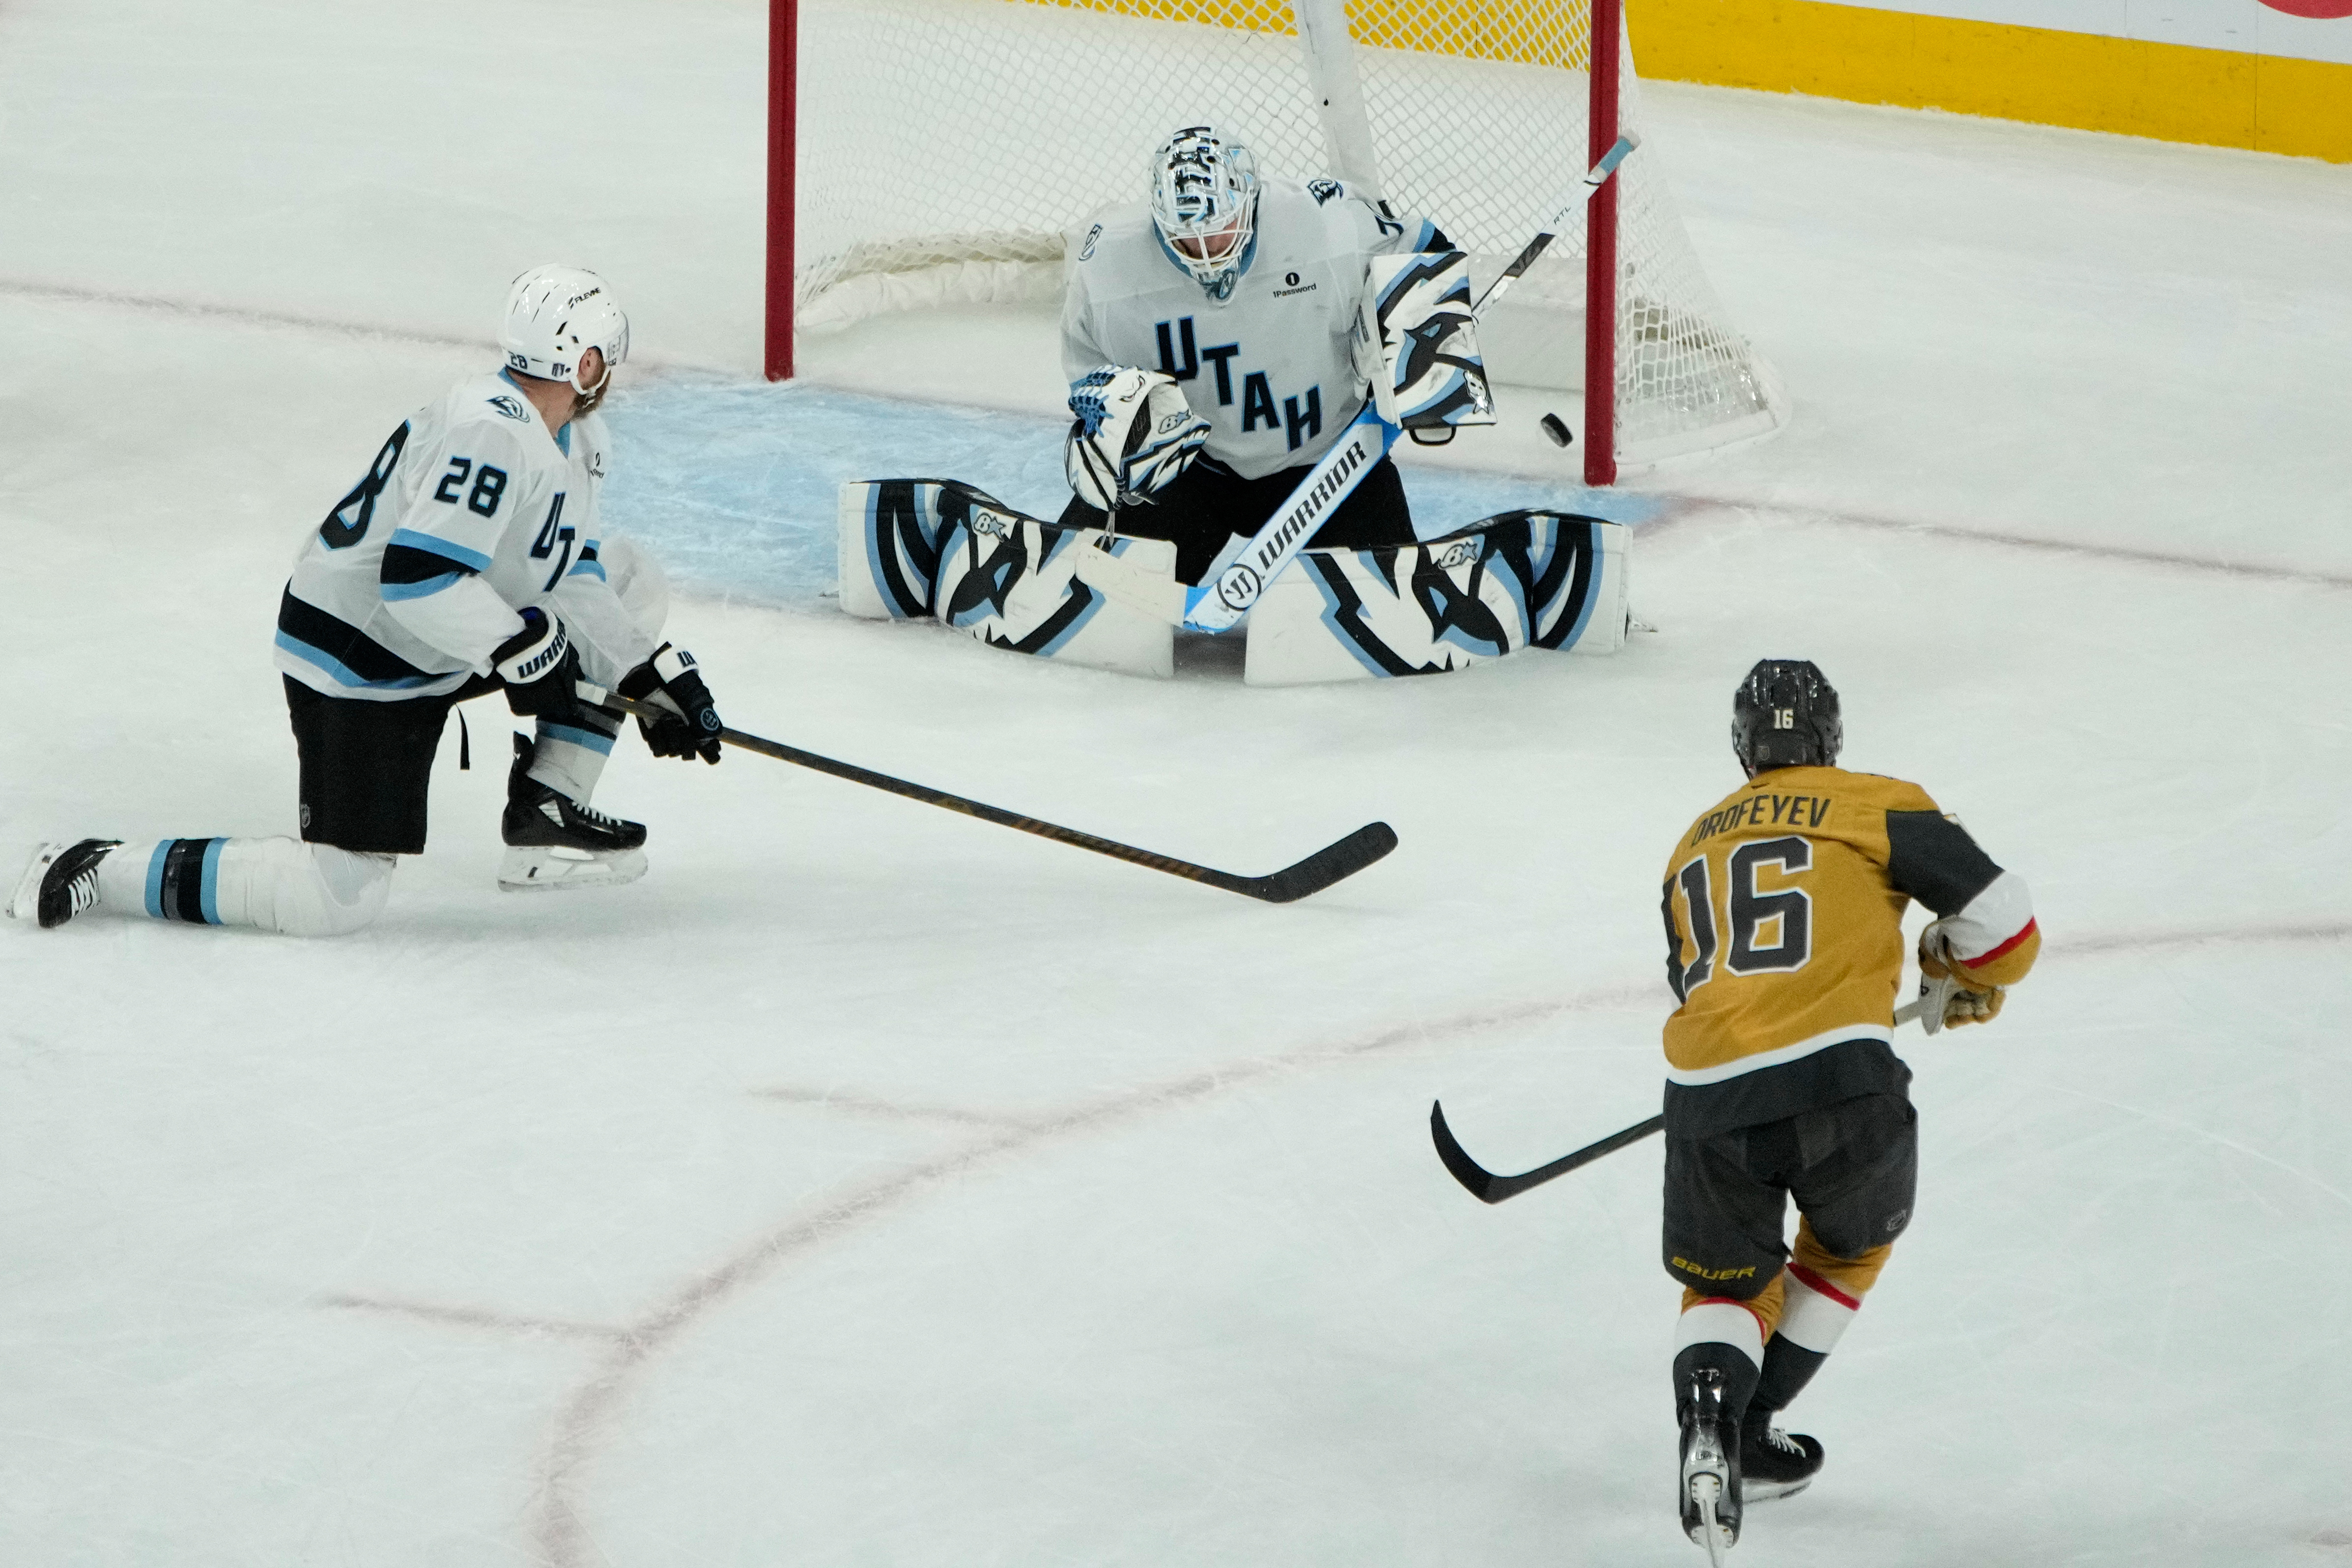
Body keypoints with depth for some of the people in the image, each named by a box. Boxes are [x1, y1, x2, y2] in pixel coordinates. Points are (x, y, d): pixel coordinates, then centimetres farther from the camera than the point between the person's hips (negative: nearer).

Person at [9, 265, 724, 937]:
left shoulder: (575, 438, 6)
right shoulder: (491, 433, -27)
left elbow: (571, 580, 10)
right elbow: (419, 578, -34)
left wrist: (656, 676, 2)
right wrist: (524, 649, -25)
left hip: (433, 642, 10)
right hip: (354, 667, -10)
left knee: (627, 583, 12)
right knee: (338, 899, -17)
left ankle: (545, 816, 14)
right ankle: (105, 872, -6)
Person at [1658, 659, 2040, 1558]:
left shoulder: (1694, 849, 25)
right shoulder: (1878, 808, 10)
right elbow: (2001, 920, 5)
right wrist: (1962, 986, 26)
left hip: (1708, 1092, 3)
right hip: (1839, 1079, -3)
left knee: (1728, 1284, 21)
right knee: (1853, 1246, 27)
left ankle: (1707, 1424, -10)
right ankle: (1750, 1434, 23)